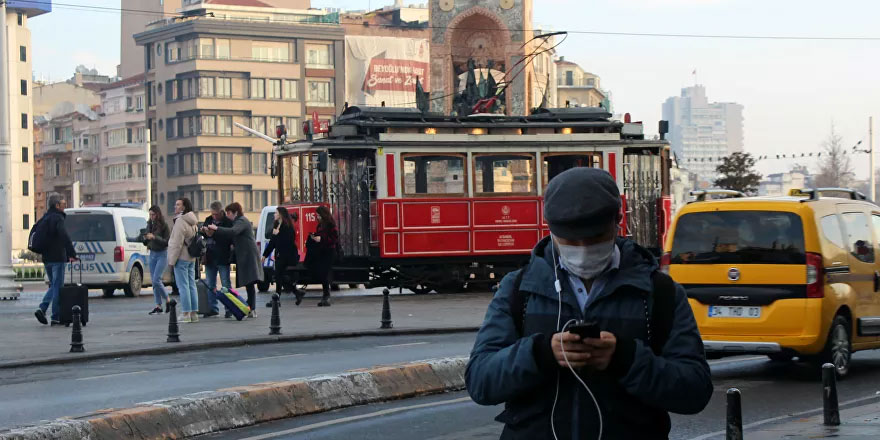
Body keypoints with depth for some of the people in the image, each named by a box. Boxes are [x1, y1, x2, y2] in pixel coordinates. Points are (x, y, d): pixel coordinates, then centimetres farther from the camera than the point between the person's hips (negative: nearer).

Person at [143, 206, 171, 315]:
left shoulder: (164, 226, -10)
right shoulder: (149, 225, 9)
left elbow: (167, 242, -15)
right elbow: (146, 243, 15)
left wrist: (154, 237, -23)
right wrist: (145, 239, -8)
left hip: (162, 254, -7)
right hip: (152, 254, 7)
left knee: (156, 280, -14)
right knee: (154, 281, 4)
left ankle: (167, 300, 5)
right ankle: (158, 306, 7)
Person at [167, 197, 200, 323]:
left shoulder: (181, 221, -15)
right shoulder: (193, 222, 14)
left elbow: (177, 243, -18)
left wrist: (172, 260, -14)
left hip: (181, 258, -9)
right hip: (191, 257, 9)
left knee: (183, 286, -7)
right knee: (191, 285, 10)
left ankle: (186, 314, -9)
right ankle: (194, 314, 11)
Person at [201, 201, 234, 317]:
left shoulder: (228, 222, -12)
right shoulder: (208, 220, 8)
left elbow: (229, 239, -22)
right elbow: (201, 233, 17)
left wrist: (213, 234, -27)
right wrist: (203, 231, -6)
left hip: (223, 258, -6)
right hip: (210, 258, 6)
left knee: (226, 285, 1)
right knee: (210, 285, 11)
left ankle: (229, 308, 6)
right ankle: (213, 308, 19)